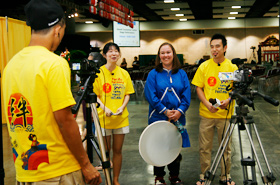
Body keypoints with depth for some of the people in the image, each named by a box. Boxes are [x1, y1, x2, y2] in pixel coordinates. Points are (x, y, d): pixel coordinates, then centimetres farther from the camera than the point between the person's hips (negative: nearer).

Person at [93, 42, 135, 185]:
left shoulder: (124, 73, 6)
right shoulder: (99, 72, -4)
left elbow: (127, 93, 9)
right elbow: (95, 95, -4)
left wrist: (122, 106, -8)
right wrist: (104, 108, -19)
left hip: (121, 118, 3)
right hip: (104, 117, -3)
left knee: (117, 150, 10)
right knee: (106, 150, 5)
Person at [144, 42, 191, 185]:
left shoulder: (181, 74, 6)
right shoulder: (153, 74, -1)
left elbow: (186, 95, 0)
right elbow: (151, 95, -9)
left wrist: (180, 111, -15)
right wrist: (165, 111, -16)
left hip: (177, 118, 2)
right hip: (158, 118, -2)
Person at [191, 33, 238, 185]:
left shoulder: (232, 67, 0)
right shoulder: (204, 66, 1)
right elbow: (198, 88, 3)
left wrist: (228, 100, -16)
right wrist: (207, 104, -13)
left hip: (225, 114, 0)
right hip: (206, 113, 1)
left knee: (225, 147, 10)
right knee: (204, 147, 9)